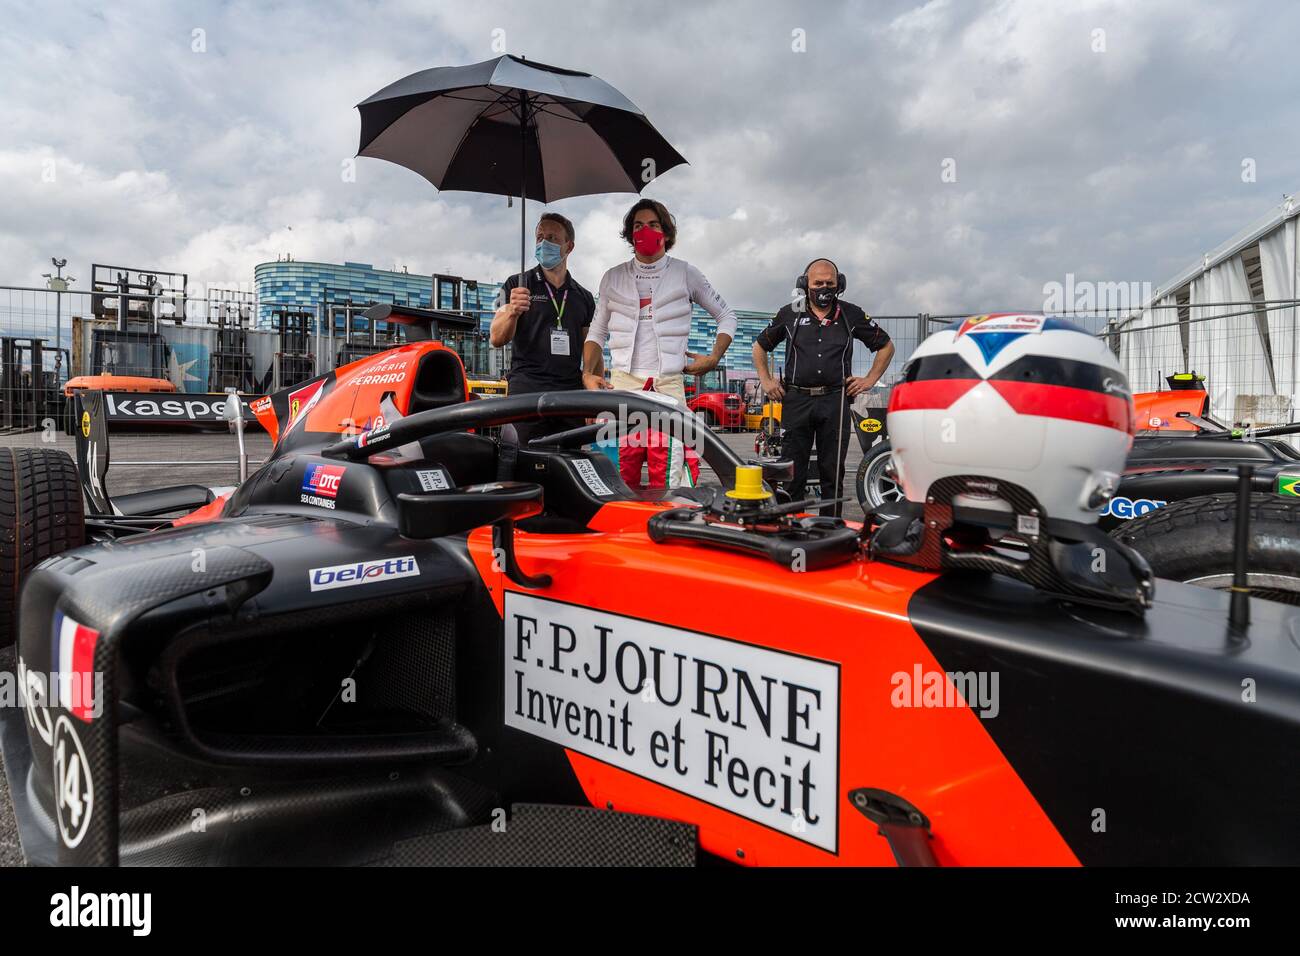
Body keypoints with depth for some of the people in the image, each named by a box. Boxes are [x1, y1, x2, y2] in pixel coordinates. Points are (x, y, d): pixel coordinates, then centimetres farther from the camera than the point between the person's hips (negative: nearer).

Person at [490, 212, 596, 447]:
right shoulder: (517, 286, 9)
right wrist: (512, 312, -20)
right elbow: (496, 339, 1)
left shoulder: (584, 297, 18)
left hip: (571, 397, 3)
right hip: (528, 393, -3)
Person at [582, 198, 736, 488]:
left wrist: (714, 358, 7)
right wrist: (588, 374, 4)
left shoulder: (685, 274, 11)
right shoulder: (613, 278, 16)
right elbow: (596, 333, 20)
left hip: (669, 385, -1)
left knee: (667, 484, -10)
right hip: (622, 384, 1)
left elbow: (726, 316, 20)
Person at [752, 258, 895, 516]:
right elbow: (760, 345, 20)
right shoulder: (789, 314, 9)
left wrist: (870, 379, 8)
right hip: (796, 400, 0)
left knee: (832, 472, 4)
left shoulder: (851, 315, 8)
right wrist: (766, 381, 10)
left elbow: (886, 345, 19)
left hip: (835, 401, 0)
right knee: (791, 471, 1)